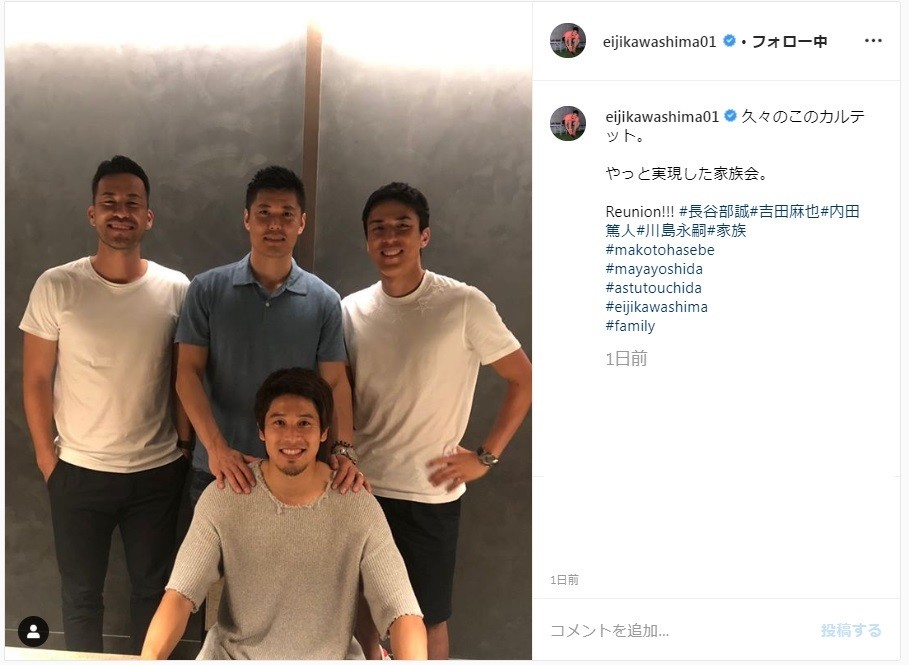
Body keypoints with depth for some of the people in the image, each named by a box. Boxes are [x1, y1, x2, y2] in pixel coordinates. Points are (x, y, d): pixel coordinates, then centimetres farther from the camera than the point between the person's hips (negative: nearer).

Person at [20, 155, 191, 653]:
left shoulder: (175, 289, -5)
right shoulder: (56, 286, -8)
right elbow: (36, 378, -3)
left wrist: (184, 446, 2)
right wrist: (46, 457, -2)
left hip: (158, 472, 1)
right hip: (78, 473, 0)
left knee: (153, 589, 15)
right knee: (81, 594, 15)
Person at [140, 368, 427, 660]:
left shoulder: (359, 508, -10)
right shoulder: (222, 499, -7)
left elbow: (402, 612, -14)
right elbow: (180, 595, -13)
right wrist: (149, 657, -32)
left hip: (326, 657, 0)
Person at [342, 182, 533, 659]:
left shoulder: (464, 306, -11)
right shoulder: (351, 310, 2)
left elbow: (524, 381, -4)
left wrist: (486, 456, -7)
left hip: (430, 495, -4)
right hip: (360, 488, 4)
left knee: (427, 619, 9)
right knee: (363, 609, 15)